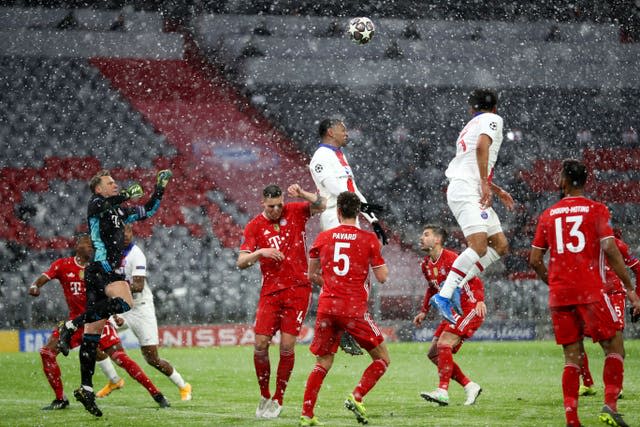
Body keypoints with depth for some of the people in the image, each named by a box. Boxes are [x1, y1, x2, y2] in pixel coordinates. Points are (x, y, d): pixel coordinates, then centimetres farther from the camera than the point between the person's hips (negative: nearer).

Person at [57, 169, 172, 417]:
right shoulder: (96, 203, 1)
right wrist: (128, 195, -15)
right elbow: (102, 203, -24)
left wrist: (160, 187, 30)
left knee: (93, 332, 5)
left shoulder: (120, 212, 25)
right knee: (125, 303, -32)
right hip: (100, 268, -8)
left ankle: (86, 389, 3)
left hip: (113, 270, 8)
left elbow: (148, 211, 36)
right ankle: (71, 326, -25)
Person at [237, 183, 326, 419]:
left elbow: (321, 205, -9)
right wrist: (260, 252, -22)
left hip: (298, 289, -1)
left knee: (287, 346, -6)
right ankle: (264, 396, 11)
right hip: (271, 291, 1)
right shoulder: (254, 226, 1)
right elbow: (241, 262, -4)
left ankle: (278, 400, 6)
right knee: (260, 344, -7)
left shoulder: (294, 212, 2)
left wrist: (302, 194, -24)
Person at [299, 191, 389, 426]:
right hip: (355, 309, -4)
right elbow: (382, 277, 0)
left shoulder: (323, 237, 7)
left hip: (327, 307, 4)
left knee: (323, 363, 15)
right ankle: (356, 398, -8)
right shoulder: (369, 239, -2)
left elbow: (312, 274, 16)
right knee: (382, 358, 10)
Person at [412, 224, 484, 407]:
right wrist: (424, 311, 17)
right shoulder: (426, 265, 8)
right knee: (434, 354, 5)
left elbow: (474, 280, -20)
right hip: (453, 312, 9)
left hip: (470, 310, -9)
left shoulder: (451, 259, -18)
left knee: (444, 344, -23)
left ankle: (443, 391, -23)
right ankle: (470, 386, 11)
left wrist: (479, 301, -34)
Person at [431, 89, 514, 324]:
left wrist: (498, 191, 42)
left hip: (472, 193, 9)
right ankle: (444, 296, -30)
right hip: (466, 191, -9)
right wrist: (485, 184, -21)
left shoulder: (470, 126, 29)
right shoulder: (493, 120, 2)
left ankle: (455, 285, 1)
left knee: (500, 246, 8)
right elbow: (481, 147, -18)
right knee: (479, 246, -23)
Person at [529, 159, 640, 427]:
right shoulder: (596, 210, 1)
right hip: (590, 292, -3)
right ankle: (610, 405, -11)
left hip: (559, 295, 4)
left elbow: (535, 260, 11)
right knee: (614, 348, 6)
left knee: (572, 357, 6)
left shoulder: (548, 215, 11)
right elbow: (610, 249, -10)